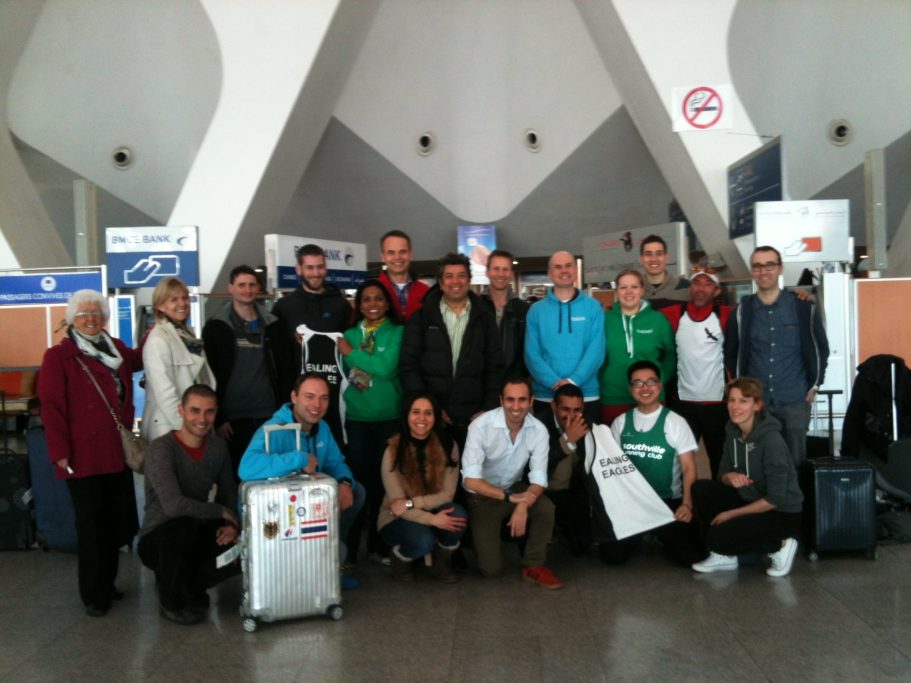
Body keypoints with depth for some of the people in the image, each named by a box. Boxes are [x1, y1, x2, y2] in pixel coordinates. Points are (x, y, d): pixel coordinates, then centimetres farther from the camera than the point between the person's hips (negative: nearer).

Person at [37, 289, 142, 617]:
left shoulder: (117, 349, 12)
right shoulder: (58, 356, -6)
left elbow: (139, 360, 33)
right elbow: (51, 408, -10)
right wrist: (60, 453, -16)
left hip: (117, 452, 6)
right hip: (84, 456, -6)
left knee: (117, 524, 13)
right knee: (92, 527, 3)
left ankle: (107, 584, 30)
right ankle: (93, 594, 17)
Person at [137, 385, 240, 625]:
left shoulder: (218, 446, -1)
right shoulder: (162, 448, -21)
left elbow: (229, 494, 9)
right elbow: (174, 505, -34)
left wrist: (232, 524, -13)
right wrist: (222, 513, -22)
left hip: (195, 536, 5)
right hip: (158, 539, -5)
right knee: (183, 526, -38)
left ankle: (188, 587, 11)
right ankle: (171, 601, -9)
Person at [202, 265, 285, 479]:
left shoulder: (271, 323, 10)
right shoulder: (217, 326, 0)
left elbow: (280, 369, 12)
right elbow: (212, 375, -4)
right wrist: (218, 417, -11)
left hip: (267, 414, 3)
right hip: (233, 416, -3)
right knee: (234, 475, 3)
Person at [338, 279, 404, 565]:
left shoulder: (397, 332, -2)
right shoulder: (350, 335, 8)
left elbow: (386, 367, -16)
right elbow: (343, 372, 13)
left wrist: (351, 353, -10)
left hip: (389, 417, -2)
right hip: (357, 417, 2)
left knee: (384, 479, 7)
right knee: (357, 478, 3)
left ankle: (378, 544, 21)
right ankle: (349, 548, 11)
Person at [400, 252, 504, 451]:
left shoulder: (484, 319, 8)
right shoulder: (421, 317, 4)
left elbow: (495, 367, 6)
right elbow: (408, 365, 0)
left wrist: (488, 409, -4)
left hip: (474, 417, 1)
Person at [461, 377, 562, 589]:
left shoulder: (539, 430, -16)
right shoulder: (481, 426, -25)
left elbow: (539, 478, -16)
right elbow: (470, 480, -27)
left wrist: (523, 505, -36)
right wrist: (509, 497, -34)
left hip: (515, 488, 3)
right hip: (482, 494, -3)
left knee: (546, 508, -28)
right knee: (491, 567, -10)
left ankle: (533, 565, -4)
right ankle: (480, 537, 25)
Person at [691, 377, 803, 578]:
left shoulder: (771, 439, -24)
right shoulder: (732, 431, -2)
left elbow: (776, 499, -24)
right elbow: (724, 473, 8)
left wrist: (731, 514, -18)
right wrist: (730, 477, -18)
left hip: (782, 513, -7)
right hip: (750, 500, 7)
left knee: (719, 536, -23)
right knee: (701, 488, -12)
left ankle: (778, 546, 0)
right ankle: (723, 555, 1)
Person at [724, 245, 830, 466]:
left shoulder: (804, 307, -2)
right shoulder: (742, 310, 1)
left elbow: (821, 347, 8)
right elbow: (731, 352, 10)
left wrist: (815, 385, 6)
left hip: (795, 401, -1)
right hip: (754, 400, 1)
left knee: (795, 461, 7)